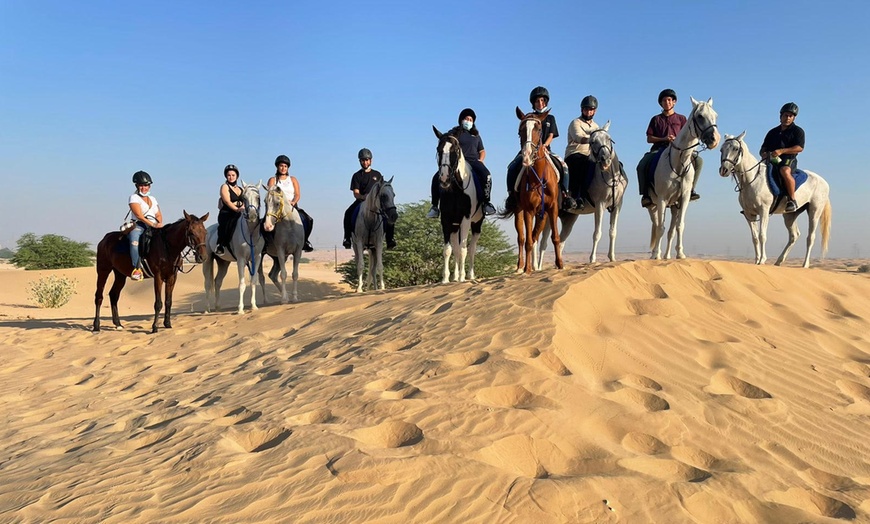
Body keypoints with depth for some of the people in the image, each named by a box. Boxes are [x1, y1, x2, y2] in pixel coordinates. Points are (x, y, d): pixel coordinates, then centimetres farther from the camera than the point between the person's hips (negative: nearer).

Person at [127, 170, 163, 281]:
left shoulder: (153, 199, 22)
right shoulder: (134, 197, 3)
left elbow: (159, 215, 19)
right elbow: (139, 215, -10)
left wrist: (159, 223, -4)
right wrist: (153, 224, -20)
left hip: (154, 227, 7)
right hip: (139, 225, -7)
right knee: (134, 240, -37)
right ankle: (137, 268, -43)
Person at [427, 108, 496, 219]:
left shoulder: (476, 136, 26)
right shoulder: (454, 133, 14)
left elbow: (482, 151, 28)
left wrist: (480, 160, 6)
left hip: (473, 161, 2)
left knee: (486, 175, -31)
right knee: (437, 178, -25)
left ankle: (486, 202, -20)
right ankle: (434, 206, -16)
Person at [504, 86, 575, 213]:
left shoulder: (550, 118, 16)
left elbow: (551, 136, 6)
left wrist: (544, 145, -15)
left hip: (545, 149, 1)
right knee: (513, 167, -26)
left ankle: (565, 193, -16)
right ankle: (512, 194, -18)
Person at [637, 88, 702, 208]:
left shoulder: (681, 118, 15)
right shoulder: (656, 119, 14)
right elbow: (649, 139, 7)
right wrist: (663, 138, -9)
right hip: (658, 149, -1)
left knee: (698, 161, -21)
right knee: (641, 166, -27)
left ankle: (690, 189, -11)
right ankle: (645, 194, -19)